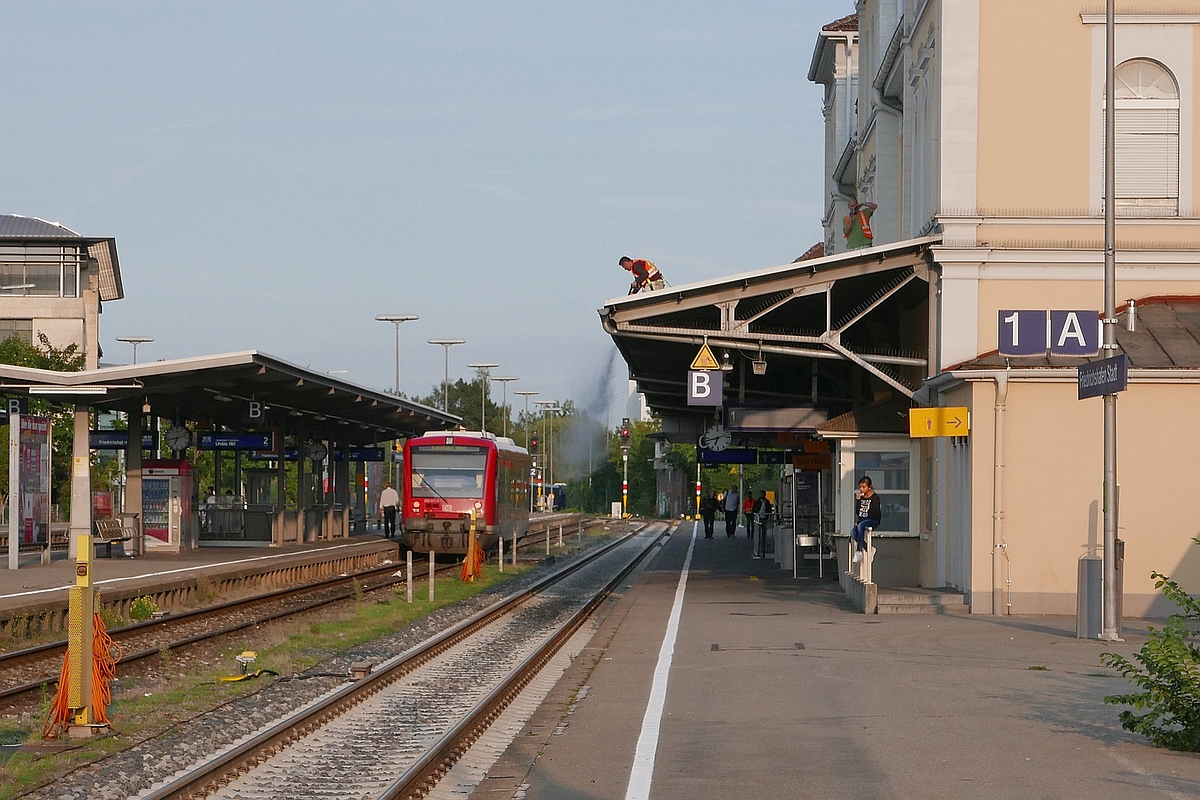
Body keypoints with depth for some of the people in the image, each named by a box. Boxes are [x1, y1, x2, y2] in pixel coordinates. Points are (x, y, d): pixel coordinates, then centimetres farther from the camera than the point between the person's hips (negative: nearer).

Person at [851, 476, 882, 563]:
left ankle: (859, 550, -34)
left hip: (873, 521, -6)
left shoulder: (875, 497, -5)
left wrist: (859, 521, -15)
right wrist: (858, 501, -5)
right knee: (853, 533, -25)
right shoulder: (860, 497, 12)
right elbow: (857, 512, 8)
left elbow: (874, 514, -12)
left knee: (860, 525, -38)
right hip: (862, 520, 6)